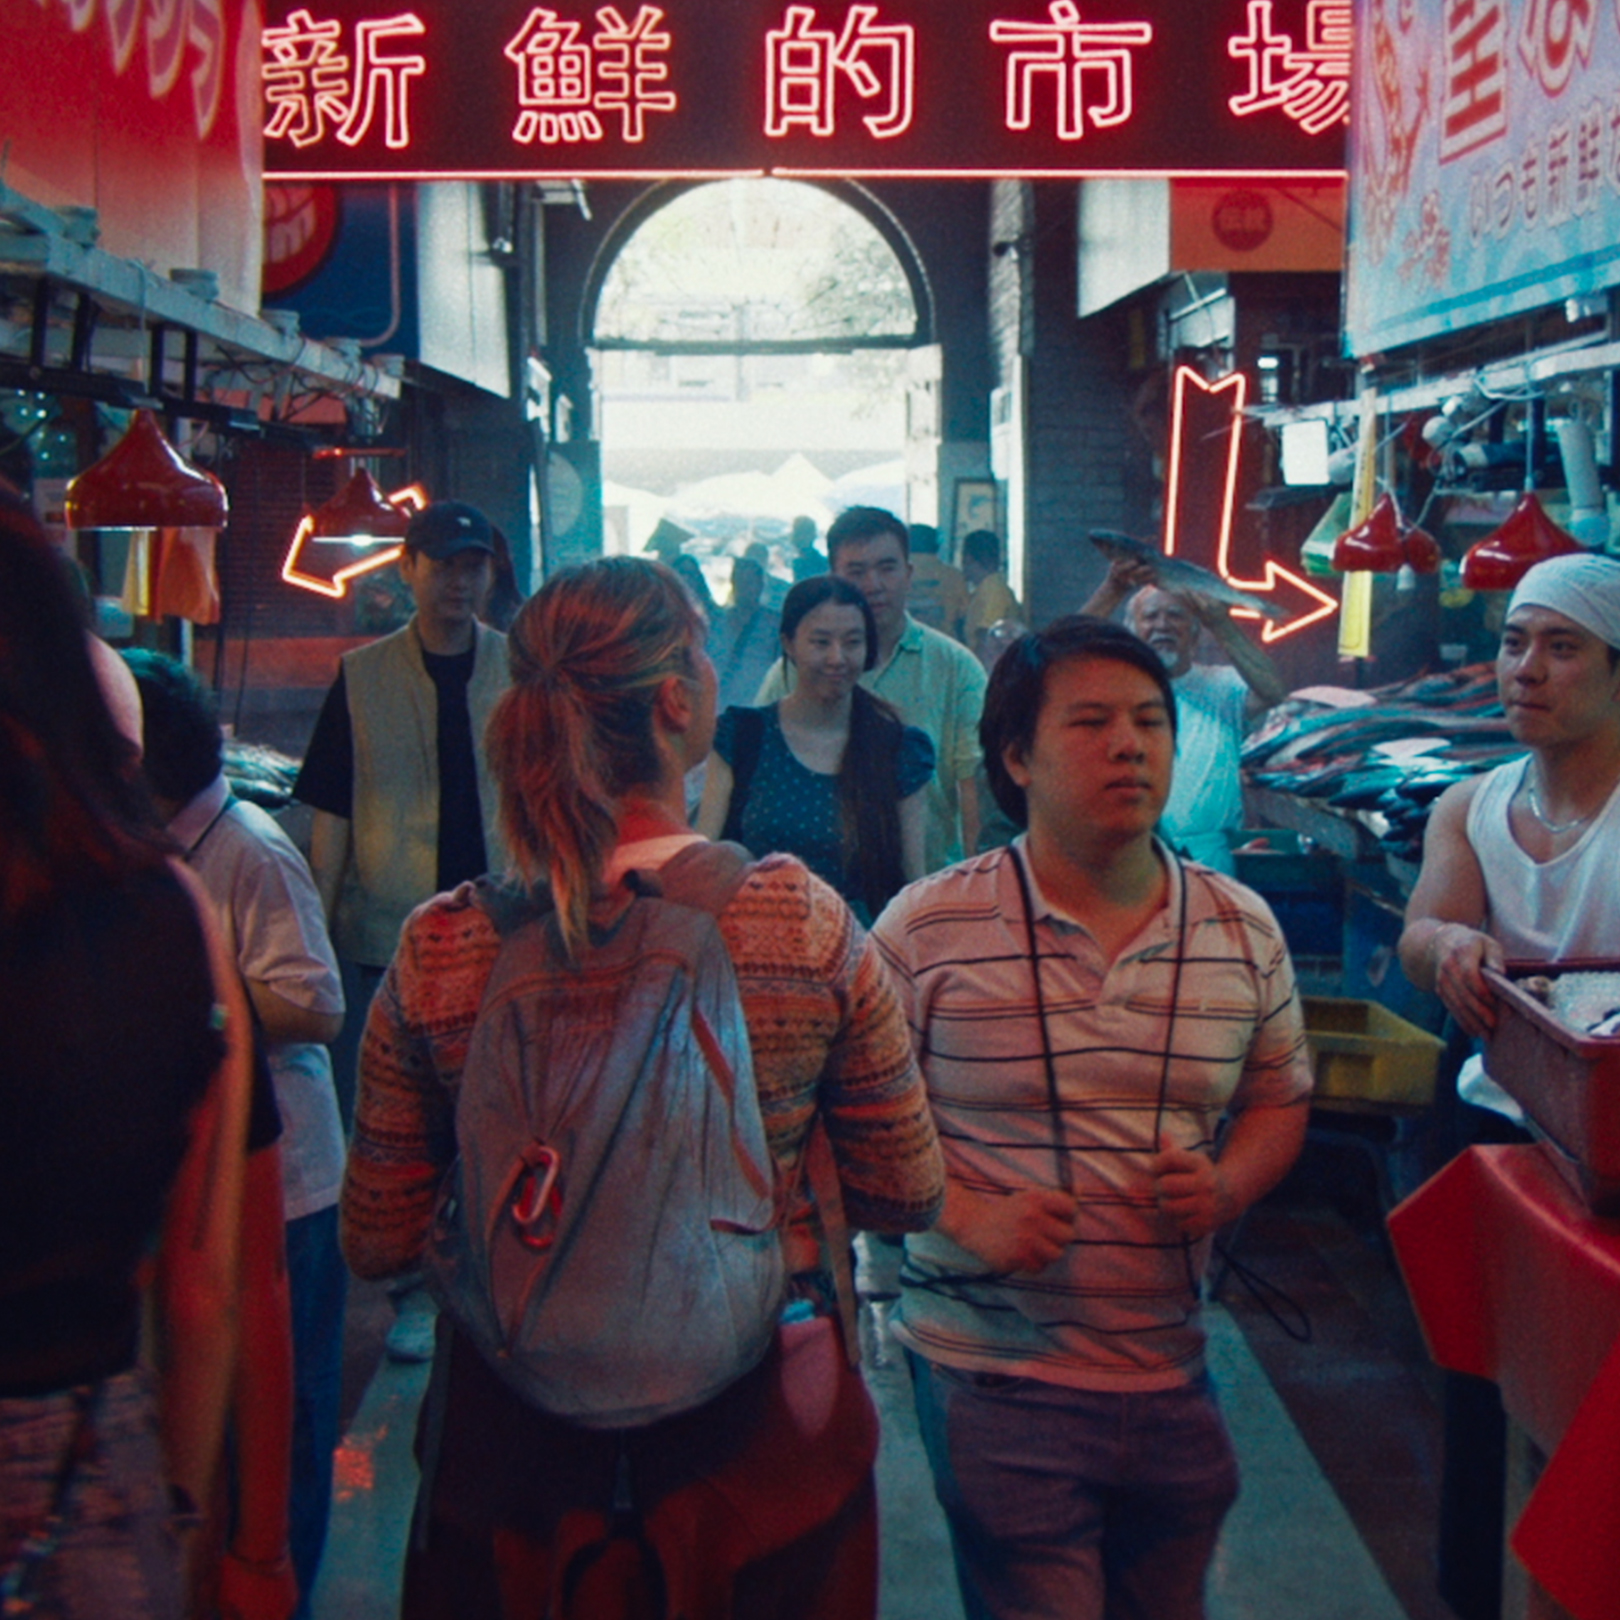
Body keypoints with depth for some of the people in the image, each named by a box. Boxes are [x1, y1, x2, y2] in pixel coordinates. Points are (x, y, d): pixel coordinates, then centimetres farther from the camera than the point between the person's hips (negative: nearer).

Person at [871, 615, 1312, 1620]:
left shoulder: (1244, 930, 3)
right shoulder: (927, 930, -9)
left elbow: (1280, 1098, 15)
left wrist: (1226, 1188, -5)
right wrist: (966, 1216, -17)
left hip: (1173, 1375, 4)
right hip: (993, 1376, -4)